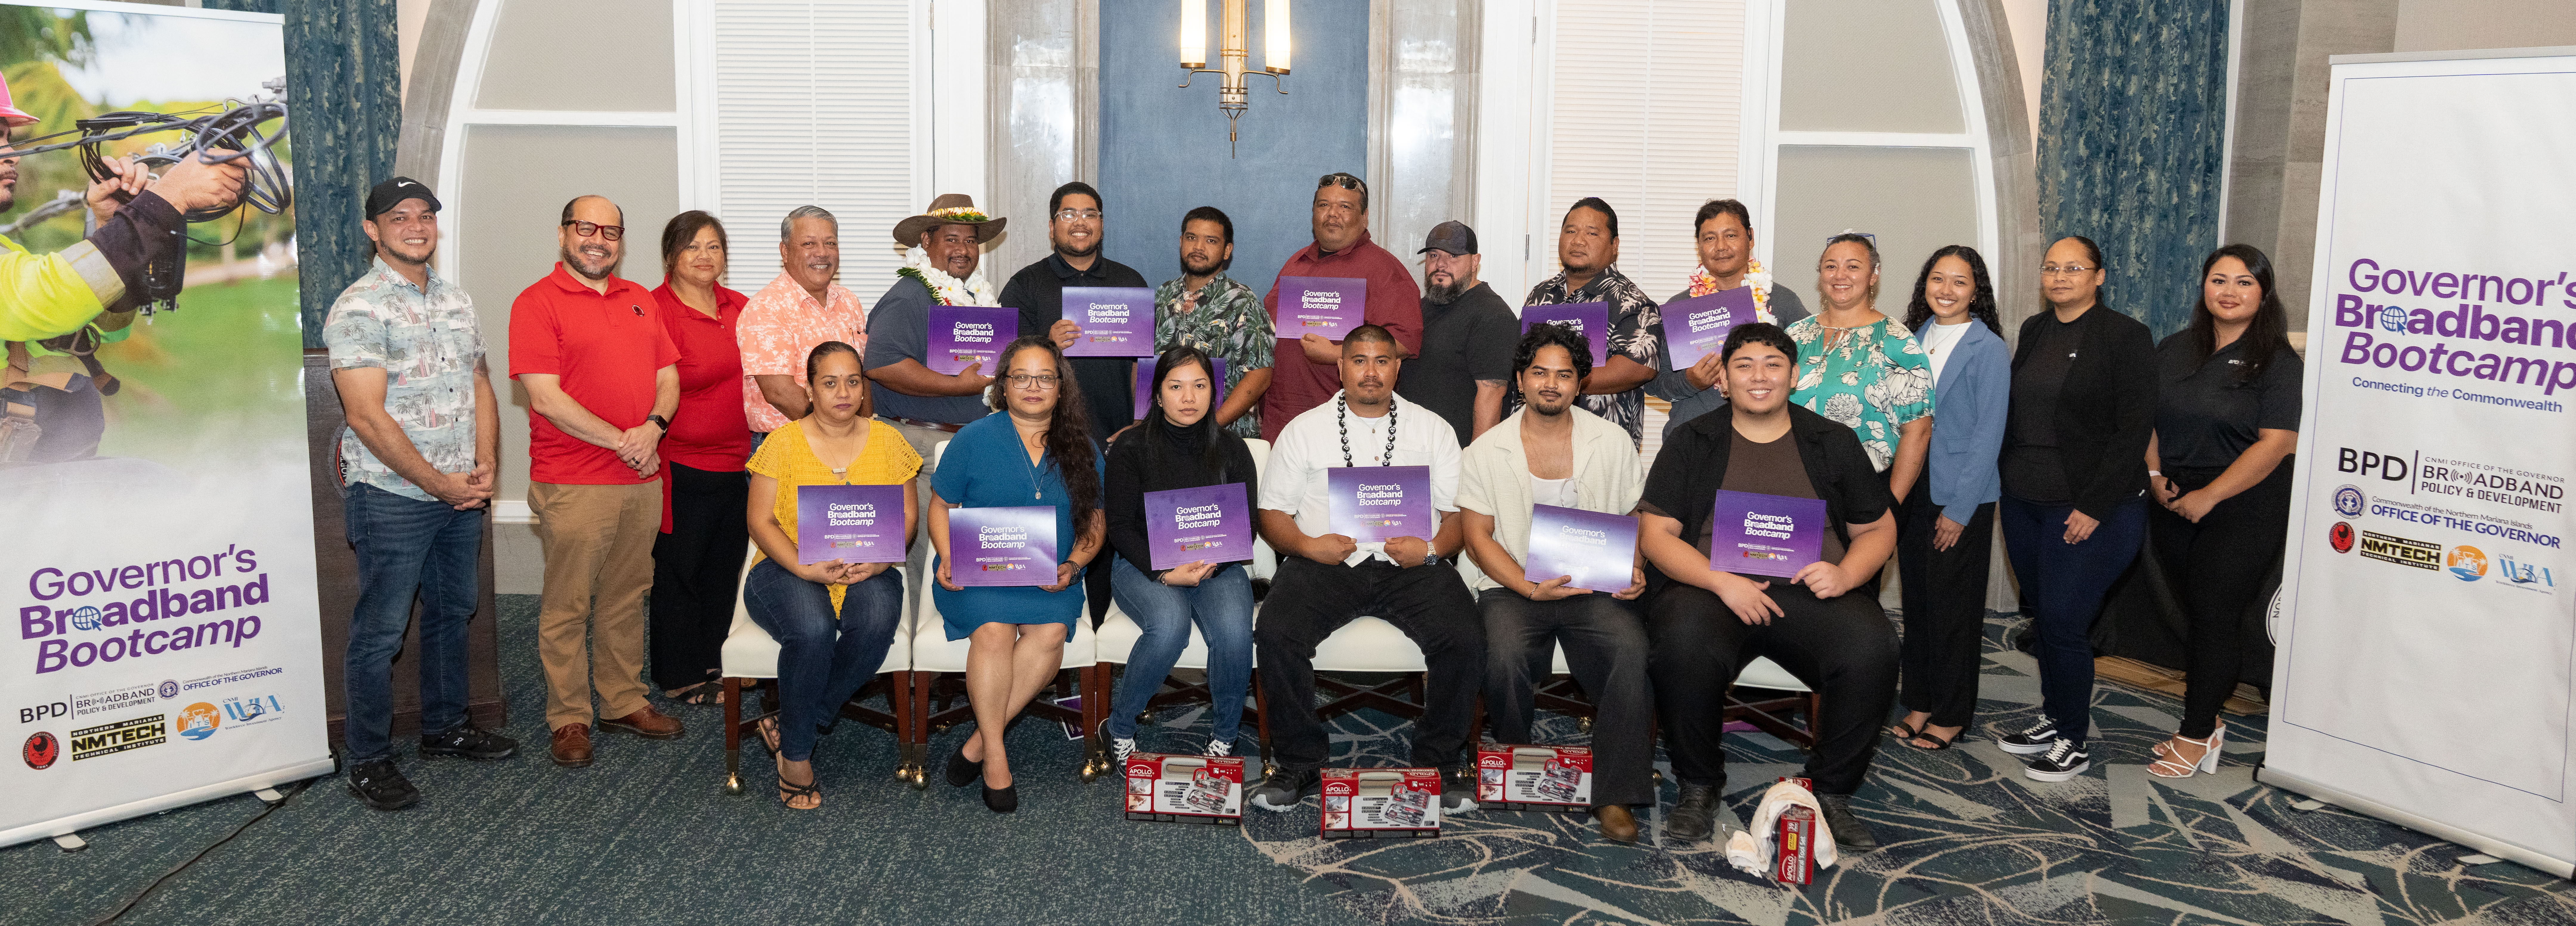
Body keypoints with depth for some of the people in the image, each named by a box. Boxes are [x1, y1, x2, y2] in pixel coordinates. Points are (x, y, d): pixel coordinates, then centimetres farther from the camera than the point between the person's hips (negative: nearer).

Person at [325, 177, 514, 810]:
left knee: (453, 613, 18)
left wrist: (486, 464, -1)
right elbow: (367, 415, -18)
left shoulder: (457, 302, 11)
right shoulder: (358, 309, -12)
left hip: (462, 494, 7)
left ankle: (445, 727, 34)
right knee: (380, 632, 0)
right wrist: (439, 483, -16)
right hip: (392, 497, -7)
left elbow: (480, 386, 14)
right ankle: (369, 761, 11)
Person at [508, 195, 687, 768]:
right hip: (573, 486, -6)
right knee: (568, 606, 2)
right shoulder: (538, 302, -6)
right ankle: (569, 719, 12)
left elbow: (668, 376, 13)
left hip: (642, 481, 6)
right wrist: (620, 441, -14)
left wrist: (654, 426, -8)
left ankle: (624, 702, 25)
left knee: (626, 599, 14)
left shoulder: (640, 301, 15)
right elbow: (545, 397, -13)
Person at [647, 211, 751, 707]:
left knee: (725, 568, 14)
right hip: (681, 467, -6)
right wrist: (653, 456, -16)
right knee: (679, 572, 6)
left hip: (736, 463, 6)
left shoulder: (739, 308, 9)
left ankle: (713, 665, 28)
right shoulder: (655, 310, -11)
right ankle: (678, 677, 19)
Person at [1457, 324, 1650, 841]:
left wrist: (1634, 570, -7)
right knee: (1506, 655, -32)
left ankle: (1614, 795, -21)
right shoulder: (1487, 452, 5)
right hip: (1515, 587, 0)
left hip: (1597, 586, 1)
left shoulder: (1611, 442, 9)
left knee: (1632, 651, -30)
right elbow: (1477, 534, 1)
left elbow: (1637, 517, 14)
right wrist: (1529, 588, -14)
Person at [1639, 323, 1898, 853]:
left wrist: (1846, 573, -5)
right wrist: (1722, 582, -13)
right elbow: (1655, 534, 3)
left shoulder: (1832, 443, 17)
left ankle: (1832, 793, -8)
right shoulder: (1692, 442, 11)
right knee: (1684, 646, -36)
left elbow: (1879, 529, 19)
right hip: (1711, 588, -1)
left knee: (1872, 649, -30)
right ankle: (1699, 788, -10)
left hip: (1811, 592, 2)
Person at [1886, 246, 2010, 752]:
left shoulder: (1988, 349, -9)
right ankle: (1919, 702, 23)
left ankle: (1951, 715, 14)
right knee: (1916, 598, 12)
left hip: (1961, 497, -6)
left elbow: (1988, 434, -12)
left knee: (1954, 607, 3)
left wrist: (1959, 508, -14)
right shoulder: (1916, 338, 8)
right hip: (1912, 488, 6)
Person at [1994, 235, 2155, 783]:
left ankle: (2074, 744, 8)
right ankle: (2052, 721, 26)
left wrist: (2094, 507, -16)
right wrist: (2002, 485, 11)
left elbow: (2134, 429, -11)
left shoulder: (2125, 337, -8)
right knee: (2042, 616, 12)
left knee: (2064, 621, -7)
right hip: (2023, 502, 6)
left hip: (2091, 510, -6)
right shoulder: (2034, 332, 12)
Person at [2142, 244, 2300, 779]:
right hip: (2174, 506, 5)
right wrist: (2155, 475, -2)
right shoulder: (2174, 351, 10)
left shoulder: (2278, 363, -7)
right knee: (2195, 612, 10)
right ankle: (2208, 724, 23)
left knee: (2216, 615, -3)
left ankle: (2196, 738, 6)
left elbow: (2278, 442, -15)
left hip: (2243, 509, -5)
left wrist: (2208, 496, -17)